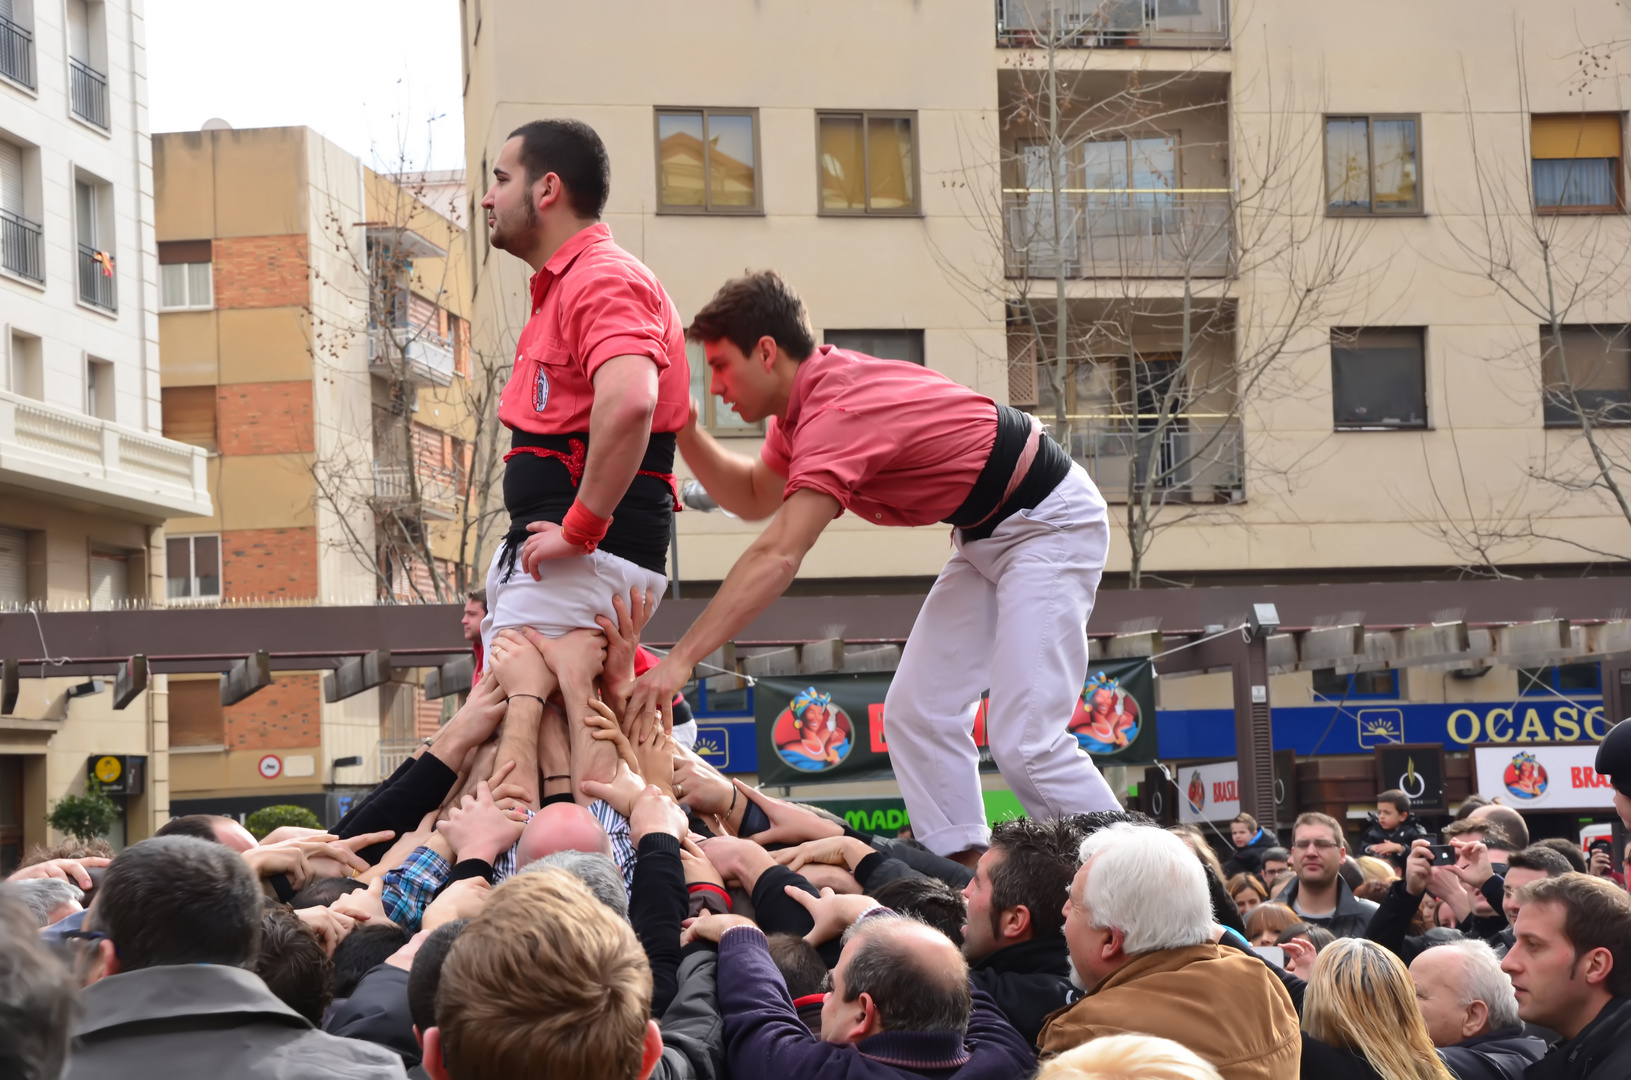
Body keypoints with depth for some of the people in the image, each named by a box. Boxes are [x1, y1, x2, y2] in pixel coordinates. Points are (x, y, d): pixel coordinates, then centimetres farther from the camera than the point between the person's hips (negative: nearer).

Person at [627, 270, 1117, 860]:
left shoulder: (840, 412, -29)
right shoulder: (810, 397, 1)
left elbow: (776, 557, -37)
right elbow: (754, 497, 16)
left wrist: (680, 660, -40)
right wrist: (686, 434, -1)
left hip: (1050, 523, -10)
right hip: (987, 534, 10)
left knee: (1024, 743, -15)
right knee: (918, 714, 2)